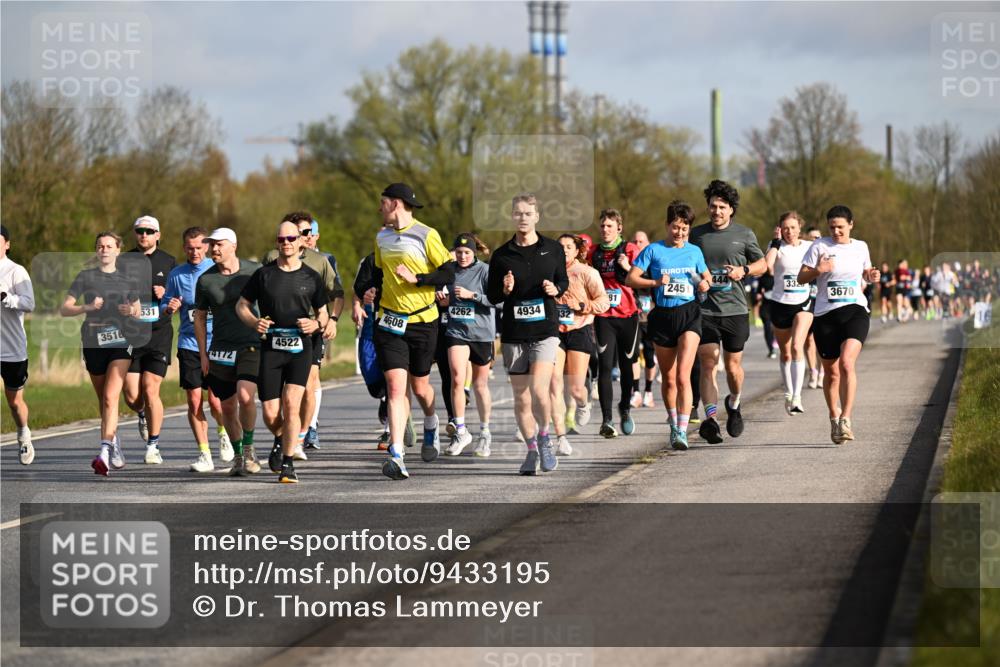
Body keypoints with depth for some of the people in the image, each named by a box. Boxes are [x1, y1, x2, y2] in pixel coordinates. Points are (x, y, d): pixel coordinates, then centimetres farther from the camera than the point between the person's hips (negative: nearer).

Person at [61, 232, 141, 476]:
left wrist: (132, 312, -4)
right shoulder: (85, 277, 7)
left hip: (120, 342, -1)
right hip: (93, 344, 1)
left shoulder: (127, 280, 12)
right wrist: (87, 308, -15)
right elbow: (64, 309, 3)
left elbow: (139, 313, 19)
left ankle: (105, 452, -26)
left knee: (111, 397, -17)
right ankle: (115, 446, 30)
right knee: (104, 401, 11)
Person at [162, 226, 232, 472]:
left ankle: (224, 432, 27)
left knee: (215, 400, -6)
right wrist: (169, 307, -8)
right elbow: (164, 306, 14)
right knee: (194, 400, -3)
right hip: (189, 344, 2)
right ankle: (204, 455, 6)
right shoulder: (176, 275, 7)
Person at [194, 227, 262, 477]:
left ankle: (249, 447, -2)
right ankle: (238, 456, 24)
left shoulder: (254, 271, -2)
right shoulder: (205, 280, 1)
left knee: (245, 396, -22)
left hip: (250, 346, -2)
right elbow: (199, 318, 9)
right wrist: (203, 354, 5)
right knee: (227, 407, 5)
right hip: (220, 349, 2)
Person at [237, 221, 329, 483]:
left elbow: (323, 314, 15)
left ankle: (287, 464, -7)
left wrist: (317, 324, -7)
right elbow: (242, 305, 13)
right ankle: (282, 440, 33)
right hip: (271, 347, 1)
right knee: (270, 414, -2)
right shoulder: (264, 274, 5)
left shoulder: (311, 277, 6)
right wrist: (254, 322, -7)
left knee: (291, 403, -17)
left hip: (300, 347, -1)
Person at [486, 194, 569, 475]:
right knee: (521, 399, 5)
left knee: (539, 390, -18)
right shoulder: (501, 255, 3)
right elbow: (491, 295, 8)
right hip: (513, 333, 2)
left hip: (545, 330, -2)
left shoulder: (553, 249, 3)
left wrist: (555, 289, -7)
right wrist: (505, 290, -12)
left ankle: (544, 437, 6)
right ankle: (531, 450, 20)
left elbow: (563, 281, 15)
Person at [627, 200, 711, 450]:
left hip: (689, 314, -1)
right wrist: (656, 283, -16)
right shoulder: (654, 250, 2)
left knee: (683, 376, -15)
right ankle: (673, 424, 31)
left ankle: (682, 432, -19)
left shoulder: (694, 251, 8)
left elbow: (707, 277, 23)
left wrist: (705, 284, 0)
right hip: (663, 315, 1)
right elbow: (631, 278, -1)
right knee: (668, 378, 11)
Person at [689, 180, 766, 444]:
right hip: (704, 310, 0)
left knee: (733, 365, 4)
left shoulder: (744, 234, 5)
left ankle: (734, 404, 33)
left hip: (734, 310, 0)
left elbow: (762, 264, 14)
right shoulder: (697, 234, 7)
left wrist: (744, 270, -6)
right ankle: (710, 419, -15)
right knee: (708, 363, -10)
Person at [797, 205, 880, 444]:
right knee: (831, 372, 8)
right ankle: (834, 418, 29)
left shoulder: (860, 247, 10)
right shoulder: (820, 246, 1)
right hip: (825, 314, 0)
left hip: (855, 310, 0)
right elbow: (801, 278, 0)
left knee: (847, 363, -22)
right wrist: (817, 270, -20)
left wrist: (872, 277, 4)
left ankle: (845, 420, -24)